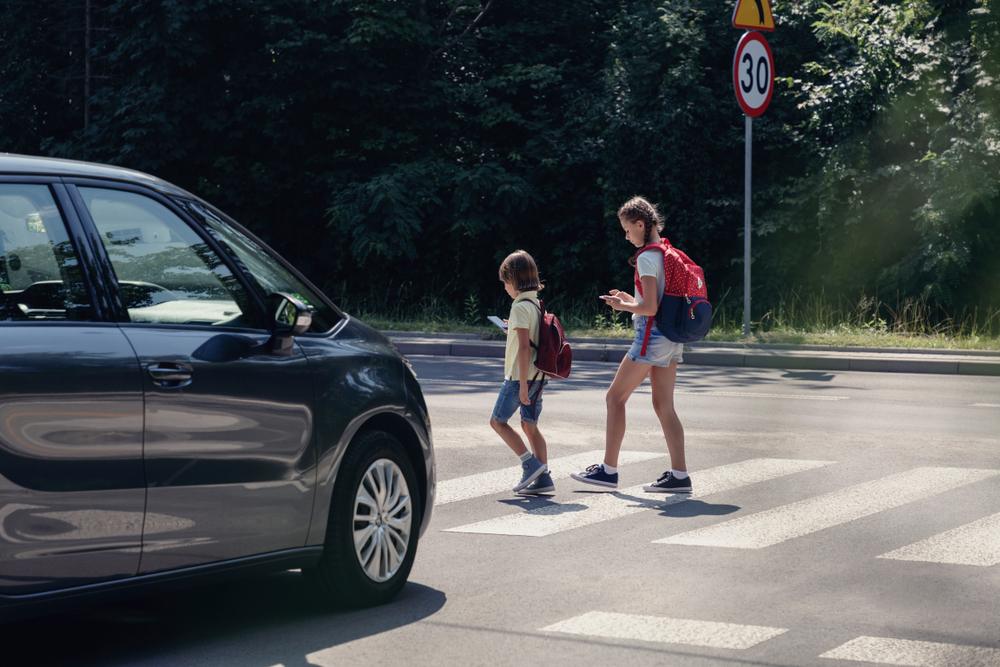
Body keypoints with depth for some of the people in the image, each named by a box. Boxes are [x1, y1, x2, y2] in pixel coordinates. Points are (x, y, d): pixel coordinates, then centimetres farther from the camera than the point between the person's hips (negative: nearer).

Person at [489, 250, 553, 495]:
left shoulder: (520, 307, -15)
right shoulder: (538, 304, 11)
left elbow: (524, 347, -20)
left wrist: (522, 383, -20)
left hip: (519, 376, -8)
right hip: (537, 375, 8)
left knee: (498, 420, 3)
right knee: (530, 425, 10)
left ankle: (530, 464, -5)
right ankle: (543, 477, 6)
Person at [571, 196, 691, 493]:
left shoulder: (647, 258, -14)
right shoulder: (669, 253, 13)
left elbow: (650, 307, -20)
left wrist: (621, 305, -4)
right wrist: (631, 300, 17)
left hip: (652, 335, -9)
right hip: (672, 338, 9)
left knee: (615, 397, 1)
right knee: (664, 406, 8)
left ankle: (609, 470, 4)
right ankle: (679, 475, 5)